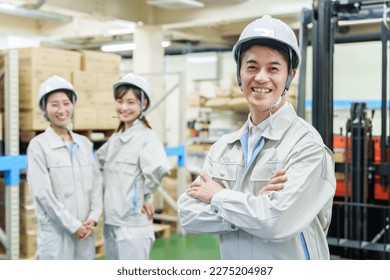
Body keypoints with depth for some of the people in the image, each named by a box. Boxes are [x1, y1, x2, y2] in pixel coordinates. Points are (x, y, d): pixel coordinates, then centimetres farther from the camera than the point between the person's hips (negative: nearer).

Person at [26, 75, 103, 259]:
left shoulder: (84, 143, 10)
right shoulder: (38, 145, -6)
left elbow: (96, 182, 8)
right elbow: (43, 193, -11)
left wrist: (93, 218, -5)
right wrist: (72, 225, -12)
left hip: (85, 231, 5)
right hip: (55, 233, -5)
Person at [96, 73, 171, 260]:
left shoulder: (147, 136, -13)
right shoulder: (115, 139, 11)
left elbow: (158, 168, -31)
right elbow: (99, 162, 28)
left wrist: (146, 197, -17)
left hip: (133, 224, -8)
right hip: (111, 222, 8)